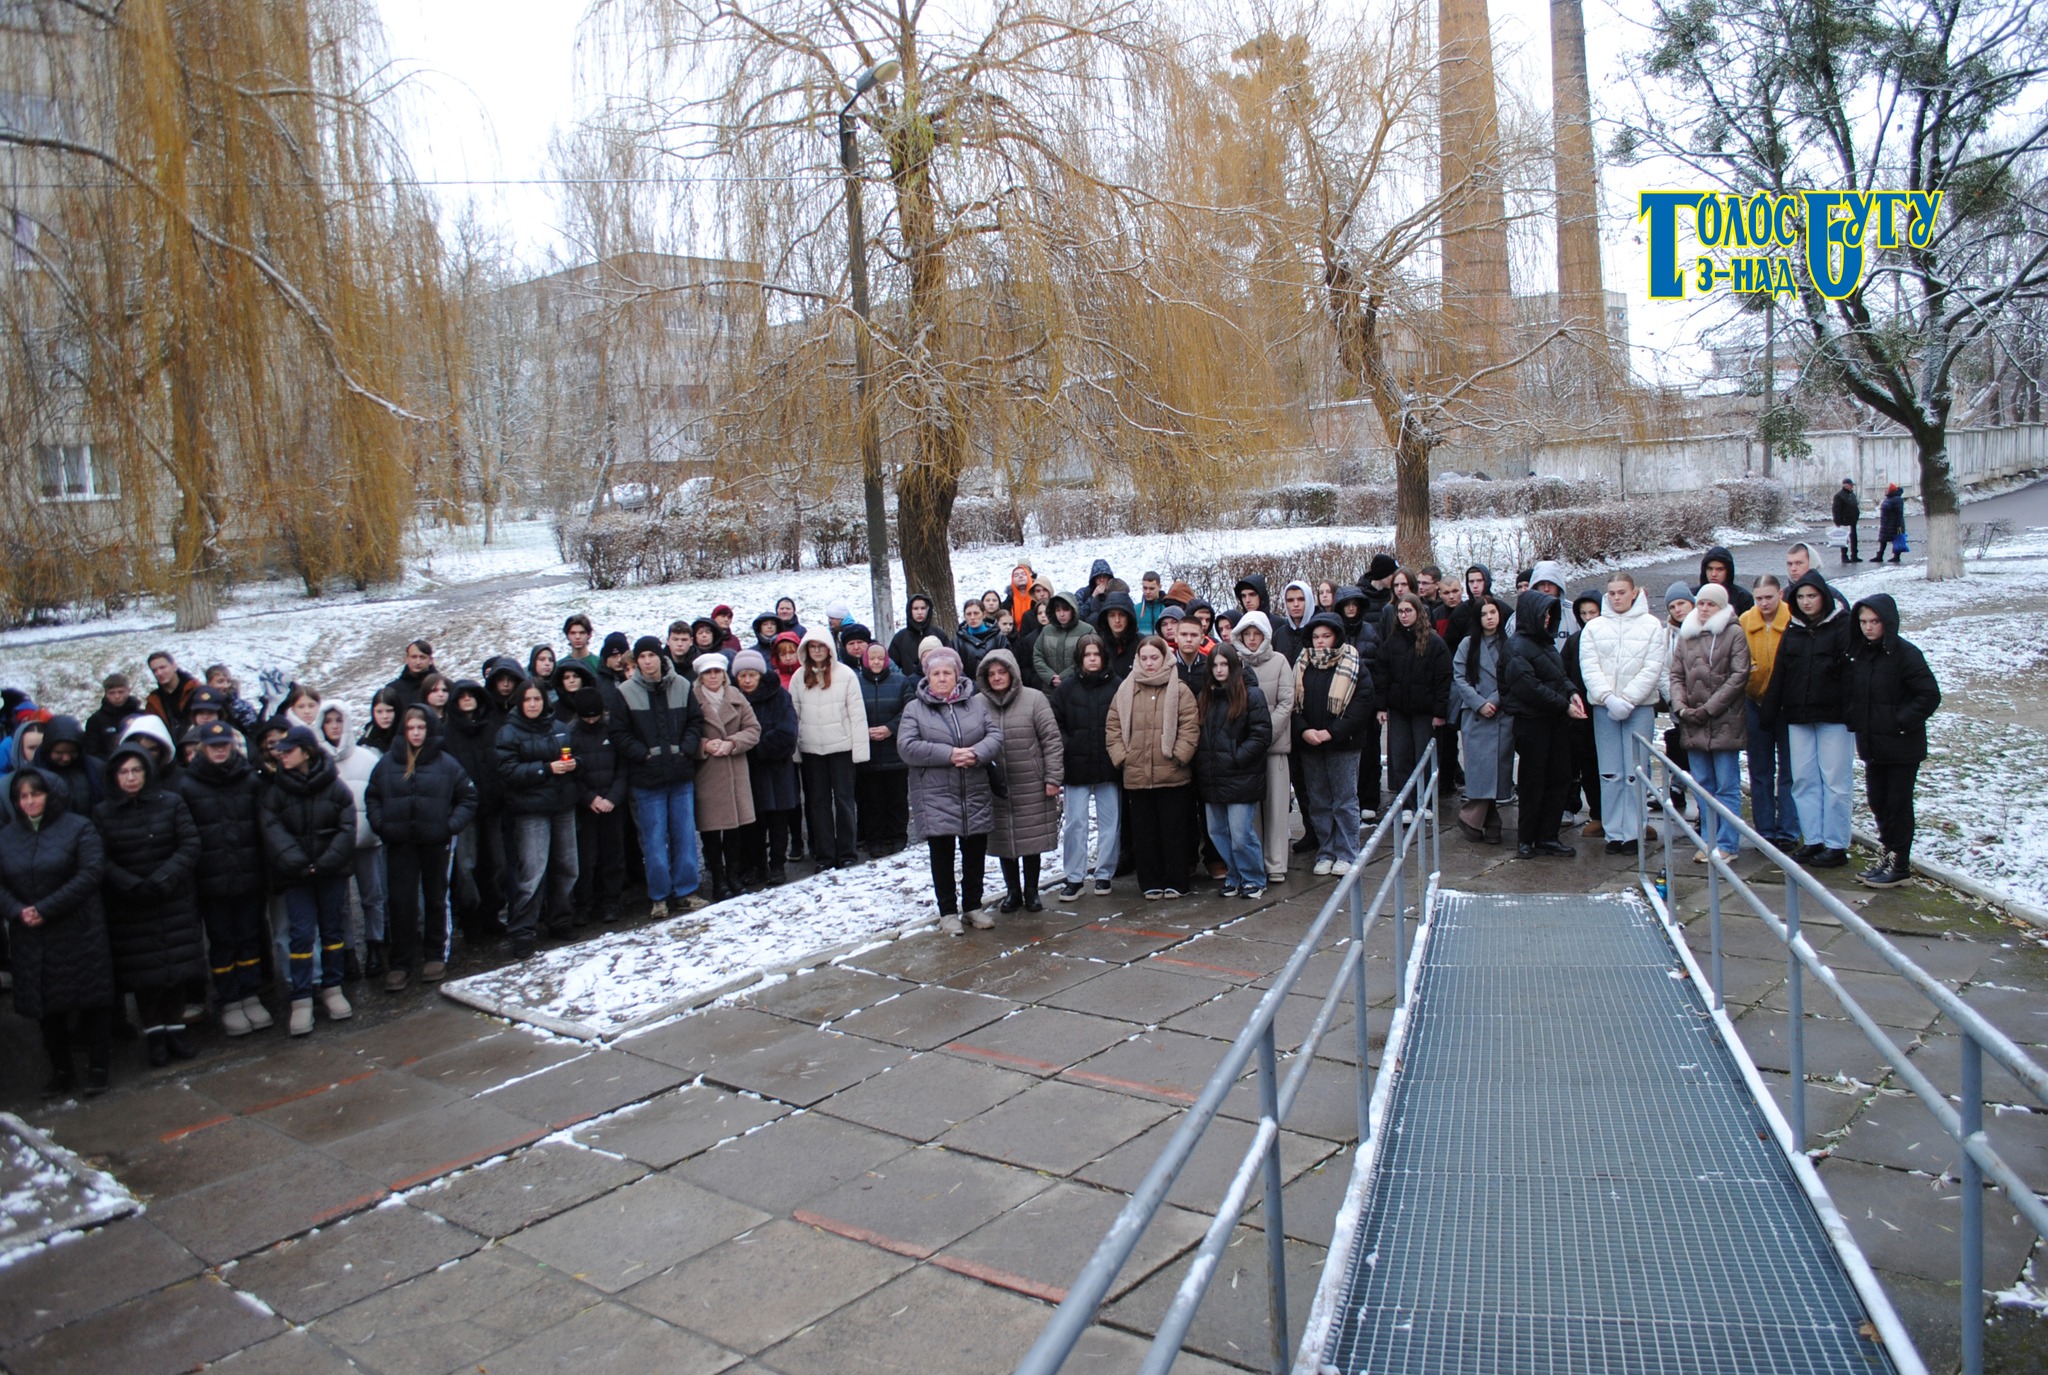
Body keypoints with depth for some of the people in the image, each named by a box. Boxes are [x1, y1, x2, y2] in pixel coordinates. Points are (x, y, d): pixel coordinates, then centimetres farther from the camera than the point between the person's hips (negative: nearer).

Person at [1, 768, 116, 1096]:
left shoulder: (78, 828, -4)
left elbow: (91, 873, -14)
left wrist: (46, 909, -18)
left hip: (79, 934, -4)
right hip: (30, 939, 4)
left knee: (91, 1001, 1)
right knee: (46, 1007, 11)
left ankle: (98, 1068, 14)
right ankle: (61, 1070, 24)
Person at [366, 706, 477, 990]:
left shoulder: (446, 764, -2)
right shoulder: (388, 762, 2)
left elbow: (468, 798, 3)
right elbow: (372, 796, 11)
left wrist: (452, 825, -8)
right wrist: (380, 825, -2)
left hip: (435, 842, 0)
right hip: (399, 844, 0)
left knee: (436, 899, 12)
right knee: (401, 902, 1)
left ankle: (435, 956, 24)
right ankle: (400, 963, 8)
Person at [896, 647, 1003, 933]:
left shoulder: (977, 703, 8)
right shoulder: (915, 708, 1)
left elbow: (995, 735, 1)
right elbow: (907, 747, -11)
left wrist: (976, 753, -20)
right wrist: (949, 754, -19)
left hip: (976, 794, 2)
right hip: (936, 797, -2)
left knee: (975, 853, 10)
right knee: (943, 855, 3)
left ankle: (973, 905, 26)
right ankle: (948, 911, 16)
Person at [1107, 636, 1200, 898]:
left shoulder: (1179, 690, -2)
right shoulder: (1126, 690, 6)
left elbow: (1190, 726, -5)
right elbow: (1113, 726, 8)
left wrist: (1178, 755, -11)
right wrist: (1121, 756, -1)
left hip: (1173, 775, -3)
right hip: (1136, 776, 3)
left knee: (1174, 830, 6)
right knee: (1143, 832, 9)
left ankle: (1174, 882, 17)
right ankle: (1150, 882, 19)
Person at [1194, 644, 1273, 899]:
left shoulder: (1251, 694, -5)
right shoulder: (1206, 696, 14)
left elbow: (1262, 735, -9)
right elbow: (1199, 733, 19)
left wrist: (1237, 758, -15)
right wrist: (1202, 759, 3)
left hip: (1240, 778, -6)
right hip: (1211, 779, 6)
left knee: (1240, 834, -6)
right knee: (1217, 832, 10)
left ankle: (1254, 880, 12)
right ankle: (1234, 877, 25)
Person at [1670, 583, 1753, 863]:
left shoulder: (1734, 634, -3)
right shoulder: (1686, 635, 13)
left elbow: (1739, 676, -9)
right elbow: (1676, 675, 10)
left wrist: (1708, 708, -12)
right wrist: (1681, 706, -7)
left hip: (1724, 722, -5)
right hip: (1693, 725, 5)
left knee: (1727, 786, -1)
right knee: (1704, 786, 11)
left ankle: (1727, 844, 5)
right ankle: (1709, 840, 18)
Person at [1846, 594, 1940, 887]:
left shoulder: (1905, 653, -14)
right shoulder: (1859, 653, 6)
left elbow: (1930, 695, -16)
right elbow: (1853, 693, 18)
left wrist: (1902, 722, -17)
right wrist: (1853, 719, 5)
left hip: (1901, 747, -7)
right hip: (1872, 744, 7)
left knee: (1898, 804, 1)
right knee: (1878, 802, 14)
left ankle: (1900, 865, 10)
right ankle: (1889, 854, 27)